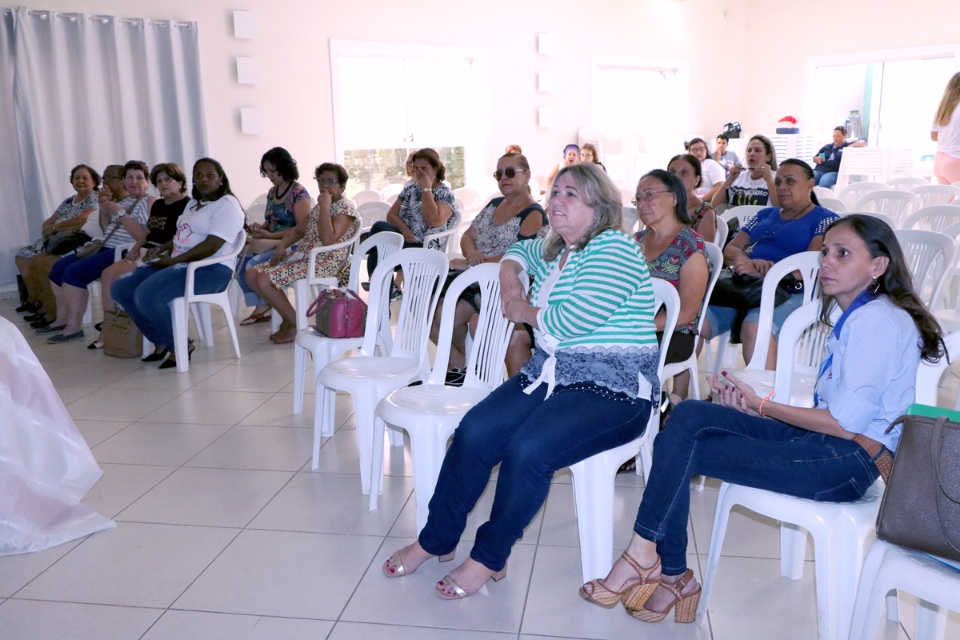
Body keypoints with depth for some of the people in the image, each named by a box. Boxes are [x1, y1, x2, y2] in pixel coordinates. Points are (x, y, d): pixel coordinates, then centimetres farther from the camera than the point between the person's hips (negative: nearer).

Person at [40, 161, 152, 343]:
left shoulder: (149, 202, -6)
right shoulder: (122, 201, 19)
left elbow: (144, 237, -20)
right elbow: (107, 231, 22)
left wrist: (120, 213, -18)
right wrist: (104, 211, 5)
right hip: (106, 247, 9)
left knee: (74, 271, -21)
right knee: (59, 267, 5)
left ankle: (74, 326, -13)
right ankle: (63, 318, 15)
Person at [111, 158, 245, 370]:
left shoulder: (227, 205, -9)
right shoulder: (193, 203, 21)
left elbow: (212, 245, -20)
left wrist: (173, 260, -19)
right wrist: (162, 249, 7)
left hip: (211, 268, -10)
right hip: (180, 264, 10)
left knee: (147, 295, -29)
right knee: (121, 289, -2)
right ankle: (162, 342, 5)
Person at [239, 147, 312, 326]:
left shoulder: (299, 193, -11)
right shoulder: (272, 192, 12)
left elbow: (303, 228, -19)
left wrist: (270, 235, -22)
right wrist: (260, 228, -4)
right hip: (273, 244, 7)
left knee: (255, 265, -26)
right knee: (243, 265, -17)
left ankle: (264, 306, -4)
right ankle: (261, 308, -10)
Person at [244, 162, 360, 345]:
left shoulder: (345, 208, -9)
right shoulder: (320, 206, 18)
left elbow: (328, 239, -25)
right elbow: (298, 230, 25)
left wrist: (325, 206, -19)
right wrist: (282, 245, 6)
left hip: (324, 264, -10)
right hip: (302, 256, 10)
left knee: (264, 280, -22)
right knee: (251, 275, 0)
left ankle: (296, 325, -5)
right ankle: (288, 318, 6)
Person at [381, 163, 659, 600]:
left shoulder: (614, 249, -11)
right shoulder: (552, 250, 15)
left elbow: (575, 321, -22)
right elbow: (520, 250, 39)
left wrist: (526, 312, -3)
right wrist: (509, 278, 15)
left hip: (612, 388, -7)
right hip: (551, 375, 8)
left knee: (527, 450, -30)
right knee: (474, 432, -14)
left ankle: (490, 558, -7)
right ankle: (436, 539, 4)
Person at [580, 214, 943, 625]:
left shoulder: (879, 320, -11)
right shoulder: (854, 316, 19)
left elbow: (846, 421, -17)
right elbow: (835, 410, 11)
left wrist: (762, 406, -6)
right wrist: (755, 407, -1)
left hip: (852, 459, -9)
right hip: (823, 442, 9)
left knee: (683, 449, -15)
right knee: (688, 416, -10)